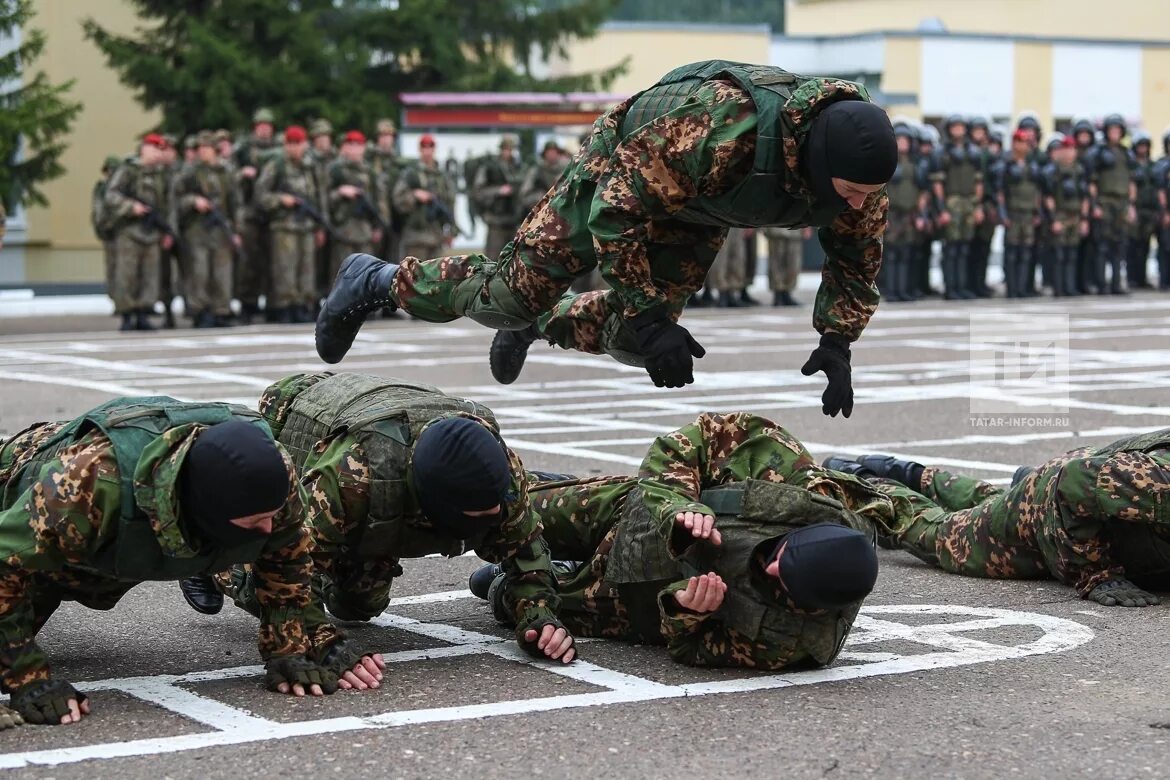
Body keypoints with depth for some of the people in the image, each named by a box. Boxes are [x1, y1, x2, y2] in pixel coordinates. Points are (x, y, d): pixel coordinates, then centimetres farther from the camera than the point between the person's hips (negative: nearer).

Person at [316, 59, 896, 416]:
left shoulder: (858, 157, -26)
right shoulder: (720, 132, -45)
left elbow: (857, 258, -6)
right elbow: (619, 209, -34)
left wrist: (836, 342, -16)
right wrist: (651, 319, -33)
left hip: (696, 211, 6)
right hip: (624, 170, -6)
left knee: (634, 342, 6)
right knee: (516, 293, -5)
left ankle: (543, 325, 36)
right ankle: (377, 281, 17)